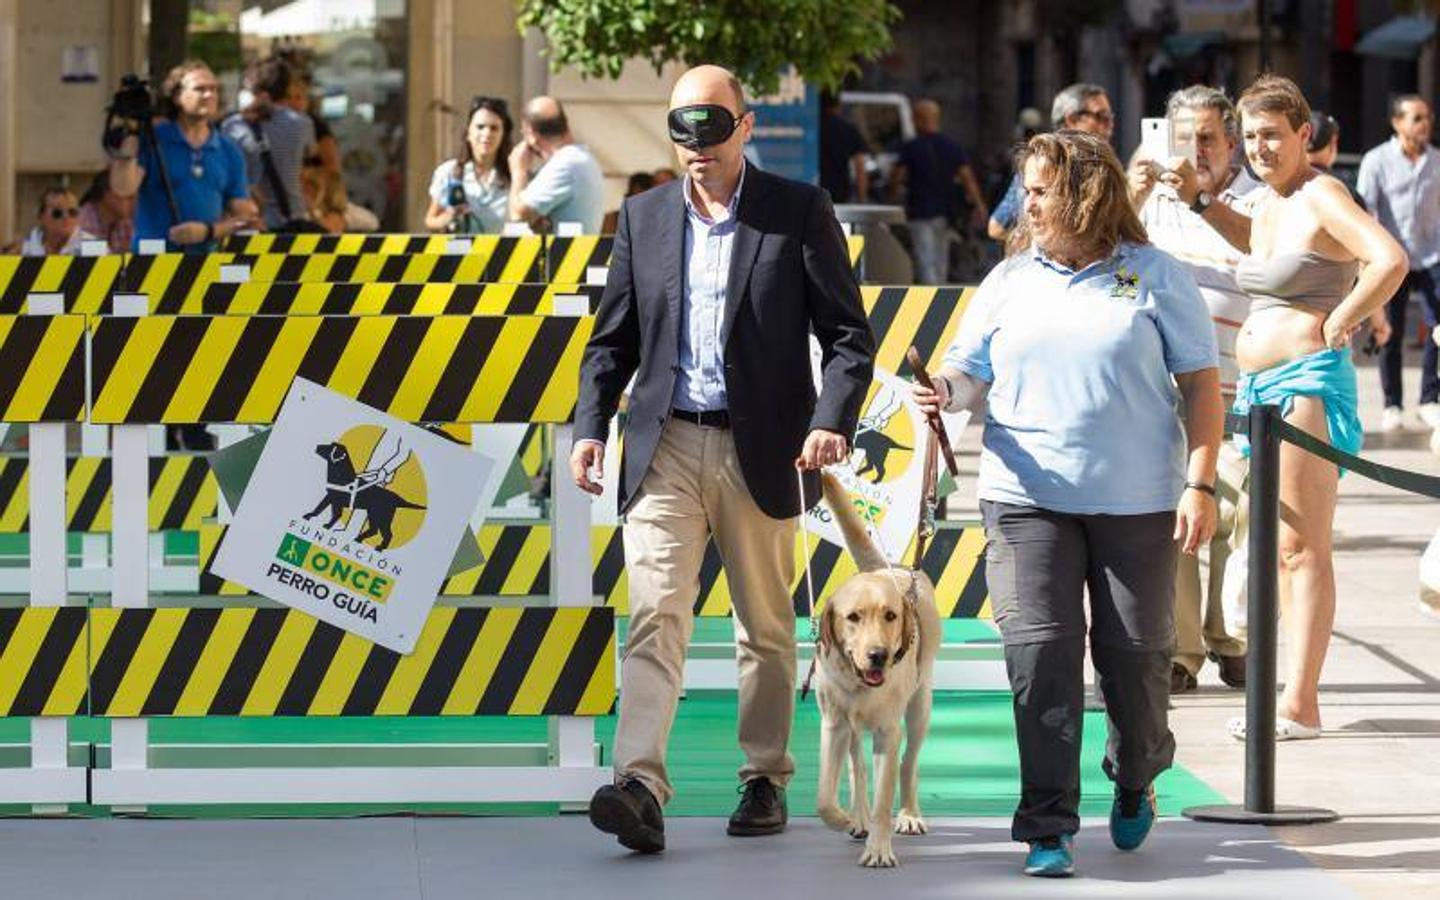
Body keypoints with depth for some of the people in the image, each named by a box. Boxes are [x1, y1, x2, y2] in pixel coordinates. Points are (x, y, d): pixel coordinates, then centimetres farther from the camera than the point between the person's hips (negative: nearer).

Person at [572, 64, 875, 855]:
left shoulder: (799, 211, 0)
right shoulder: (643, 216, 9)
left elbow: (848, 334, -3)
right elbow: (613, 338, 14)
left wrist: (832, 420, -18)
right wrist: (591, 425, 0)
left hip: (760, 450, -1)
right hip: (666, 443, 1)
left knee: (765, 626, 10)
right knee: (655, 614, -13)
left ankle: (765, 780, 22)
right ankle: (639, 787, -23)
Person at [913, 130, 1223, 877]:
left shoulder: (1155, 277, 2)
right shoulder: (1009, 280, 10)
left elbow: (1201, 385, 2)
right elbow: (971, 368, 11)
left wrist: (1200, 485, -7)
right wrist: (945, 390, -13)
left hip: (1137, 502, -1)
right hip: (1028, 498, 2)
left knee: (1136, 654, 3)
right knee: (1040, 654, -9)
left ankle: (1136, 779, 34)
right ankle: (1048, 828, -5)